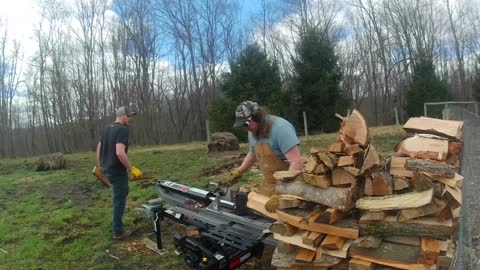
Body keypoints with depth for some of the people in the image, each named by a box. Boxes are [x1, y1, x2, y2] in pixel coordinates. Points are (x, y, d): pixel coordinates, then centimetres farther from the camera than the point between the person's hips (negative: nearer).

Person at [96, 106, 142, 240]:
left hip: (107, 169, 9)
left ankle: (116, 221, 36)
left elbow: (99, 148, 16)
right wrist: (132, 168, -22)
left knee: (123, 192, 27)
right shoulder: (122, 129, -19)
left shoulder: (106, 128, 10)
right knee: (119, 201, 4)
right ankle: (118, 231, 16)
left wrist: (100, 166, 26)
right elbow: (120, 153, -30)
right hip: (117, 171, -9)